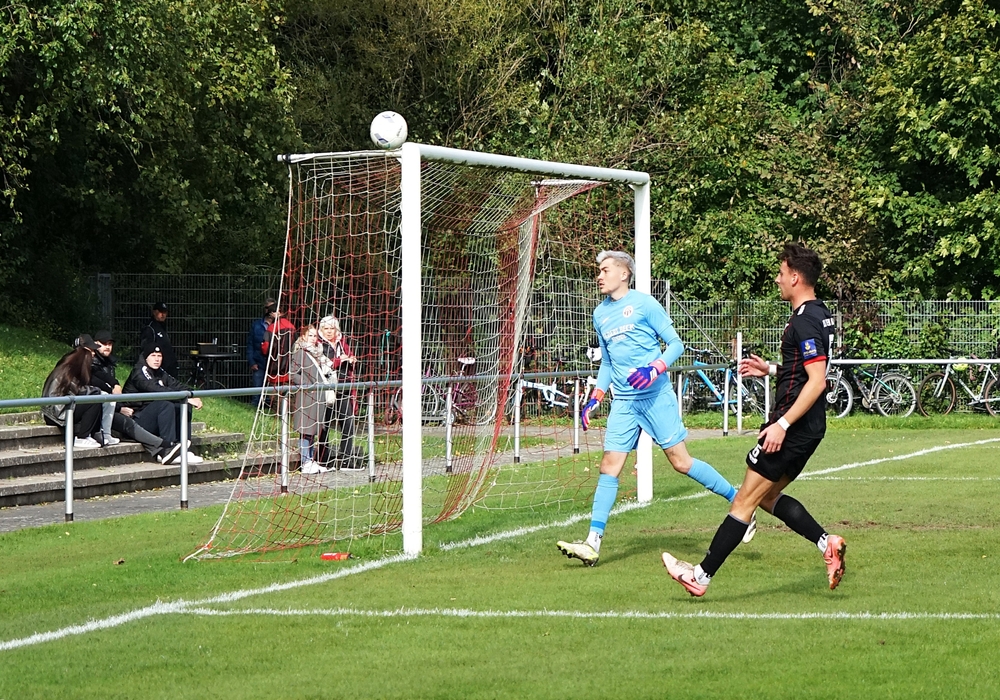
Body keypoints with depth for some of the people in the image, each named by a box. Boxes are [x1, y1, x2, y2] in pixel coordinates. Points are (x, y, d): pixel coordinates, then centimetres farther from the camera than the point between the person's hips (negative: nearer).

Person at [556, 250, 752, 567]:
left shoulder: (643, 303, -5)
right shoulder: (600, 314, 14)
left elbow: (676, 344, -5)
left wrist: (654, 369, -21)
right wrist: (594, 399, 14)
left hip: (655, 396, -5)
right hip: (623, 402, 5)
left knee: (680, 461, -5)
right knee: (609, 465, -3)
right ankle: (593, 543, -5)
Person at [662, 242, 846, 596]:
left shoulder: (805, 321, -19)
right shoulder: (820, 315, 12)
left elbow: (817, 381, -25)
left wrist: (782, 424, -26)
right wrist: (772, 369, 22)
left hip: (792, 428, -10)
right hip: (808, 429, 10)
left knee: (745, 500, -4)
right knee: (768, 496, 19)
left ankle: (702, 575, 1)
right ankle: (826, 542, 6)